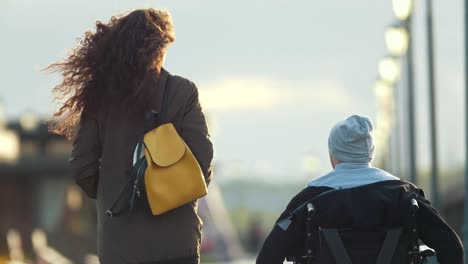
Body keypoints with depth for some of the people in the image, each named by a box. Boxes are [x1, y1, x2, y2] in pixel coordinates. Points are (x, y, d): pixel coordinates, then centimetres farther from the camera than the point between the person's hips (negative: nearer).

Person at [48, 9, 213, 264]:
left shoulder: (101, 93, 2)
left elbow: (82, 166, 1)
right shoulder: (182, 91, -4)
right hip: (174, 238, -2)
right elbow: (201, 158, -9)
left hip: (118, 241, 2)